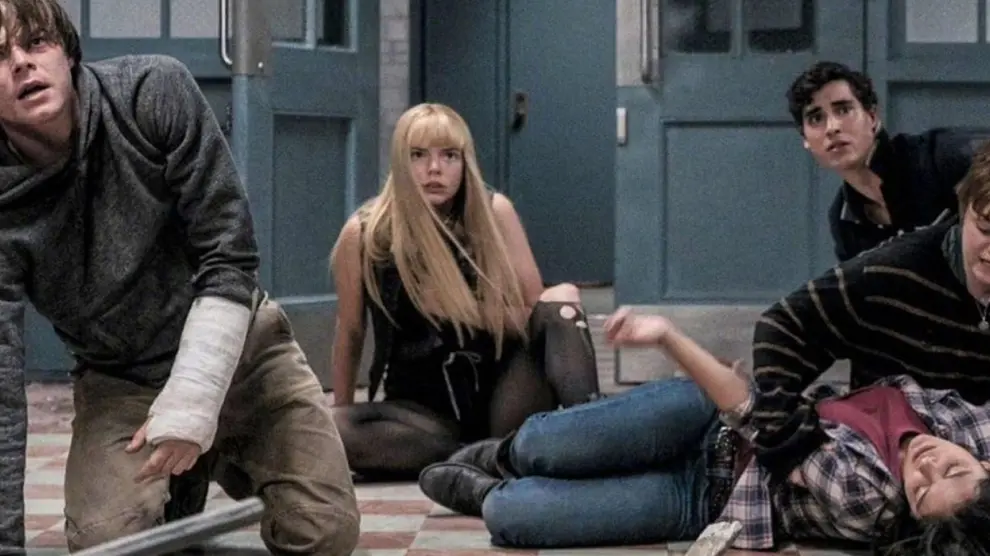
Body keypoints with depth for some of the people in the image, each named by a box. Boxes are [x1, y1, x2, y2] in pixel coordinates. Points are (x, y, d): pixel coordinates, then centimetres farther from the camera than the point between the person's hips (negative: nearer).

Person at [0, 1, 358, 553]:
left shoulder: (156, 93, -20)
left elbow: (230, 258, -18)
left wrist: (190, 406, -27)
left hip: (238, 343, 1)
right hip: (120, 381, 0)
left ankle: (228, 462, 23)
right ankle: (181, 487, 12)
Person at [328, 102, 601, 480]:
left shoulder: (494, 213, -6)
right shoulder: (363, 234, -7)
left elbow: (535, 311, -3)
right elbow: (350, 334, 6)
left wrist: (470, 311, -17)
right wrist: (341, 413, 12)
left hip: (498, 392, 1)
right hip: (423, 407, -1)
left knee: (562, 297, -20)